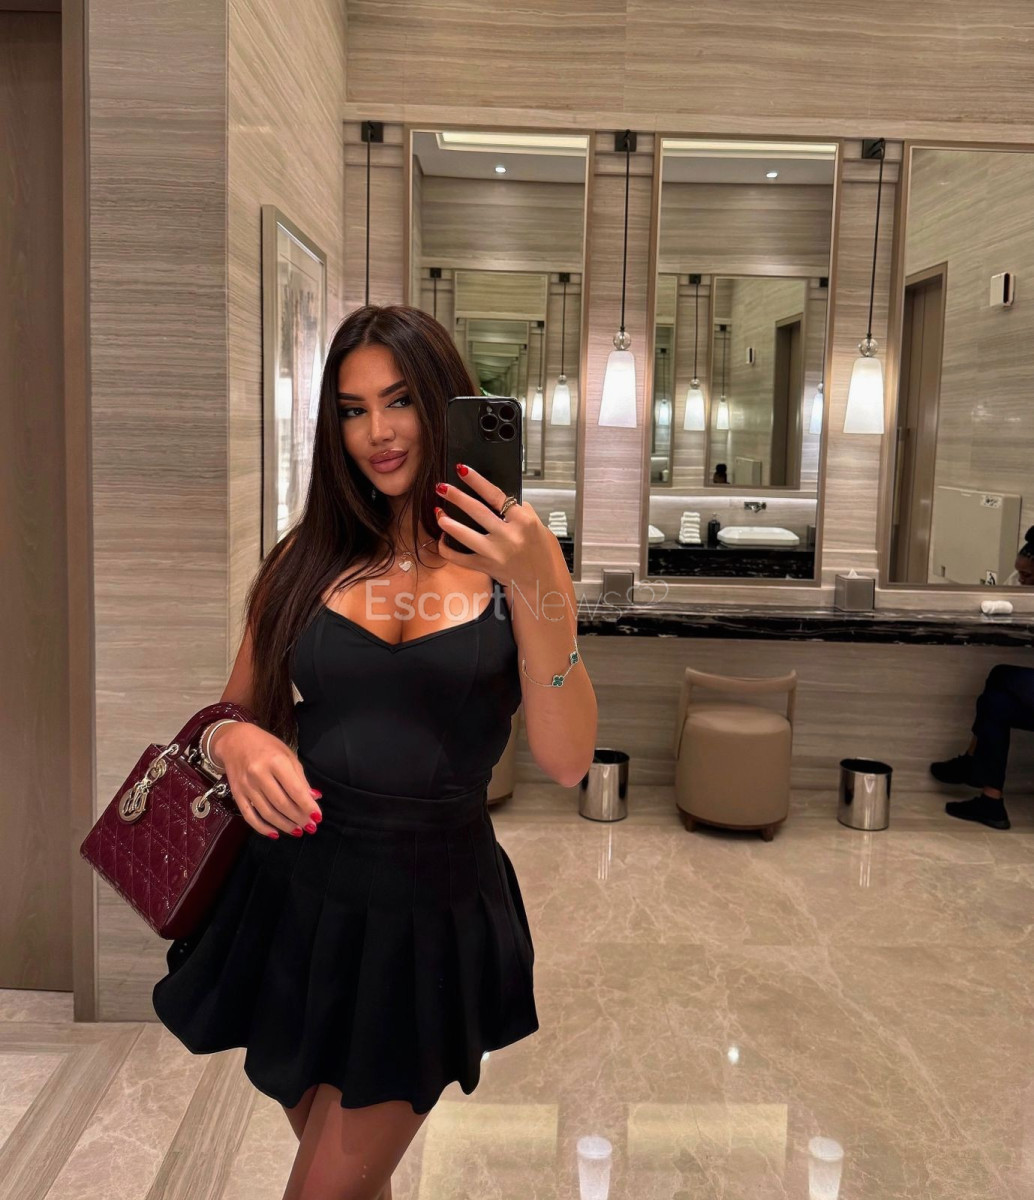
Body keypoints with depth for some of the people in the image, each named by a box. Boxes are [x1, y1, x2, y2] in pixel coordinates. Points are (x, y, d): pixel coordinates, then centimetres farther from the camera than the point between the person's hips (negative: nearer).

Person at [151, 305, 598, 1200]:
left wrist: (531, 588, -25)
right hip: (293, 897, 3)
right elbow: (236, 713, 9)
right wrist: (236, 741, -15)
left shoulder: (522, 554, -5)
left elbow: (566, 761, -13)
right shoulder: (310, 554, 1)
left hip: (432, 914, -2)